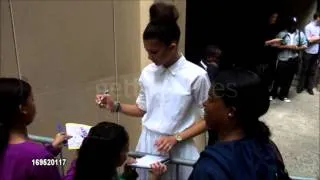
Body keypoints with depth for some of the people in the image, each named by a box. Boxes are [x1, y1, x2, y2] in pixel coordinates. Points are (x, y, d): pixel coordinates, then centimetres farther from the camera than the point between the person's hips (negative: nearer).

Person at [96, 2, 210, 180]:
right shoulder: (147, 73, -2)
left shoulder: (196, 76, -16)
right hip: (148, 144, 4)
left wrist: (176, 138, -15)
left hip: (178, 148, -3)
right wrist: (115, 106, -2)